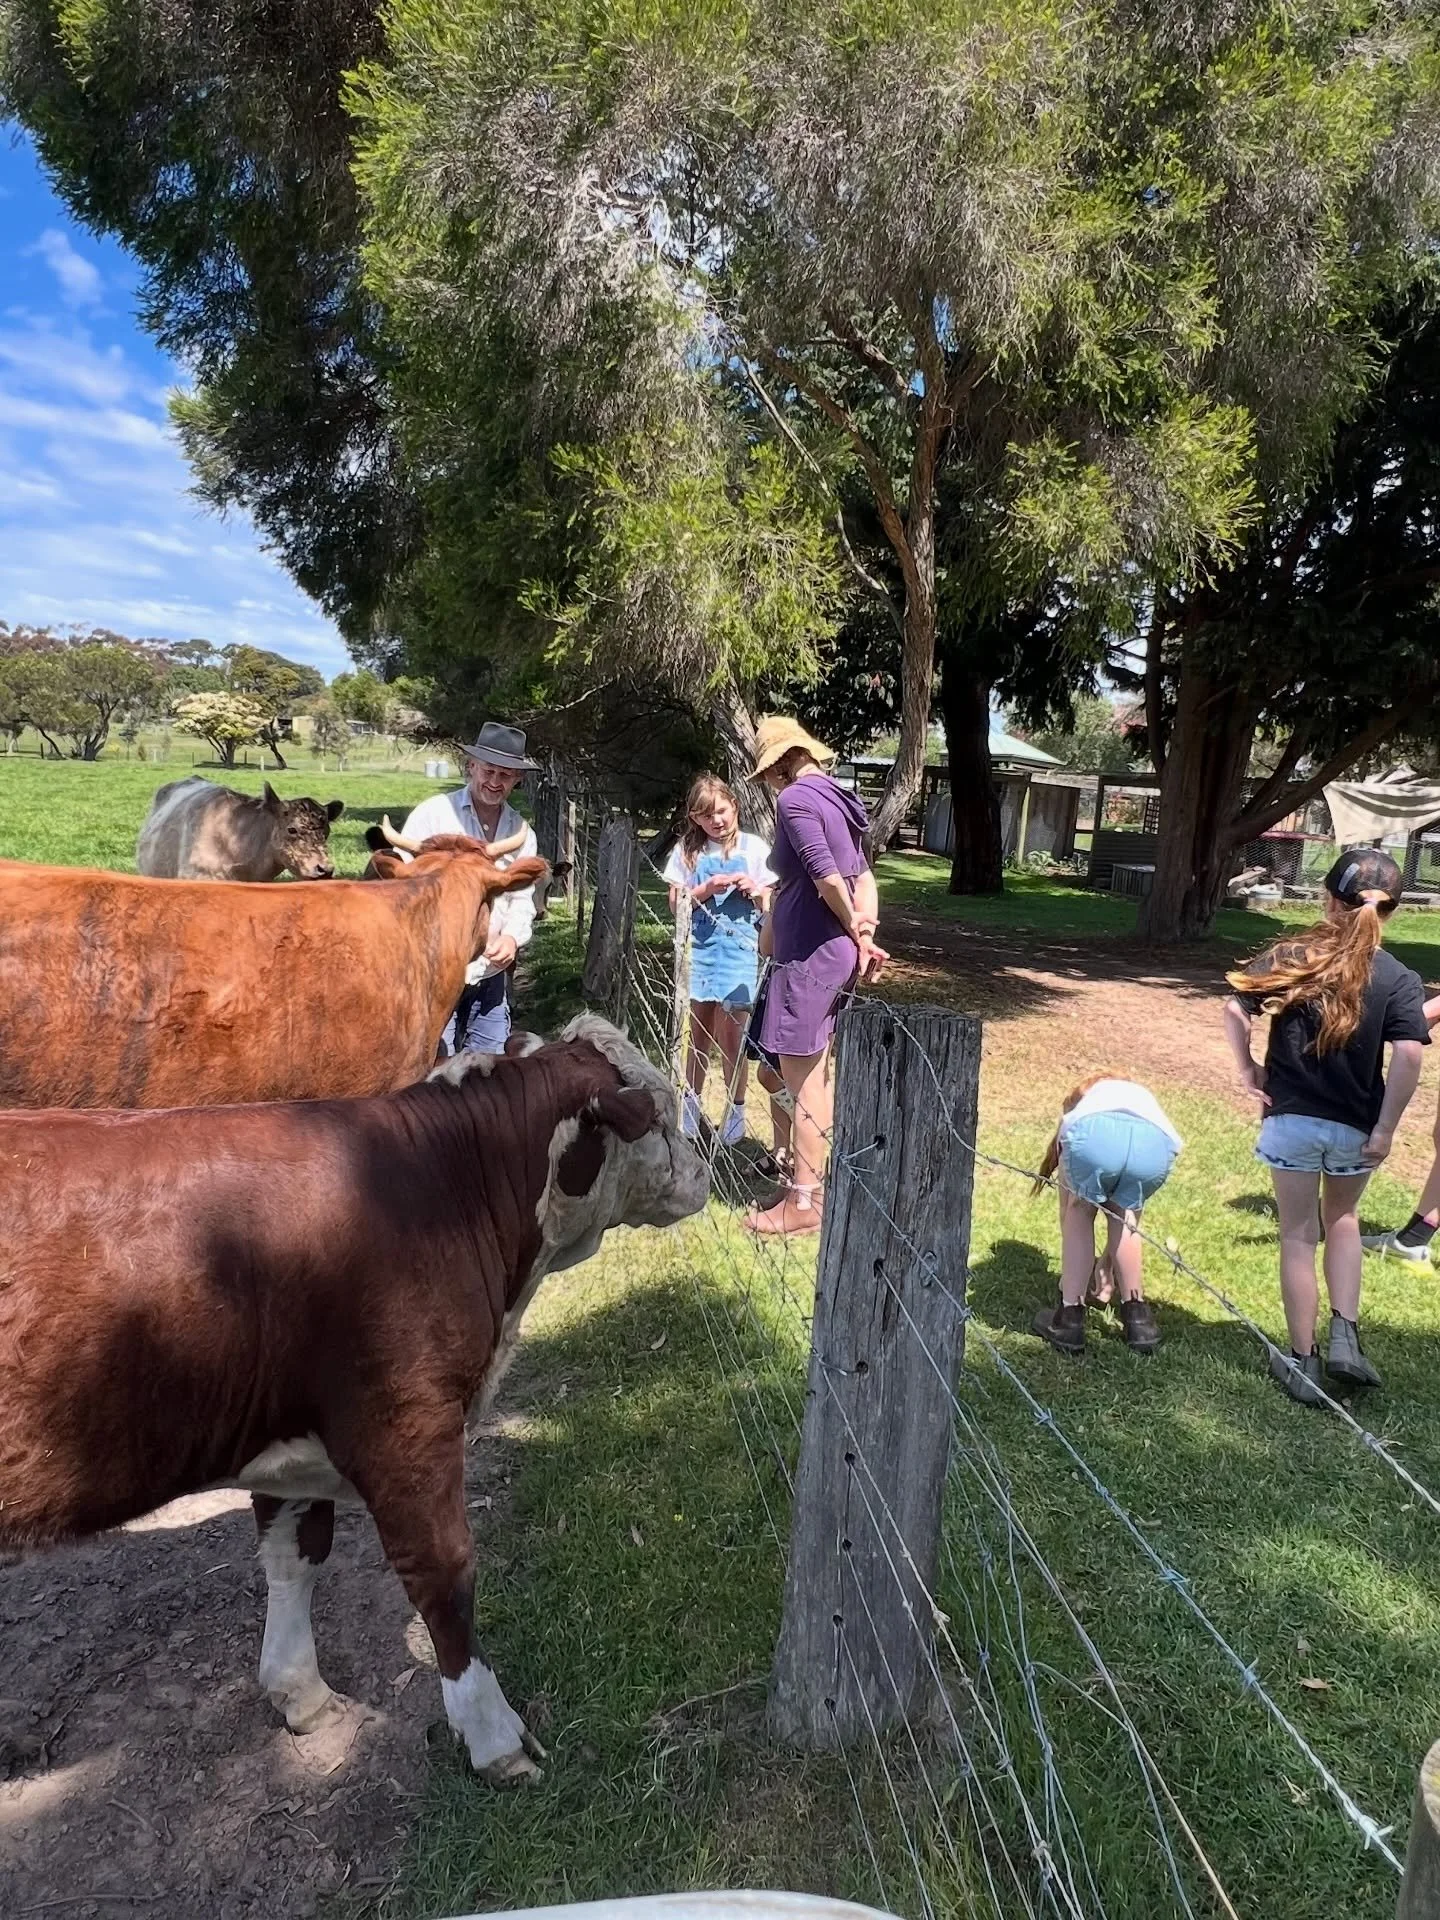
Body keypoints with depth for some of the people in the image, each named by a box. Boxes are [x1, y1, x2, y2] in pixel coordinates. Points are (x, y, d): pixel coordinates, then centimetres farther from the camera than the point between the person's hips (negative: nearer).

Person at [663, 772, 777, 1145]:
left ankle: (735, 1111, 13)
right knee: (700, 1034, 12)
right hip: (701, 948, 2)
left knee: (730, 1036, -2)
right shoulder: (688, 850, 3)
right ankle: (691, 1106, 27)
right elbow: (676, 903, 1)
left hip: (739, 949, -2)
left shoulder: (754, 848, 0)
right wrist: (707, 889, -14)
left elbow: (769, 905, 5)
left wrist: (754, 889, -15)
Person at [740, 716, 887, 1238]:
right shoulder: (833, 798, 15)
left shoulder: (794, 798, -13)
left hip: (809, 956, -10)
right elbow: (863, 877, 12)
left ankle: (802, 1204, 5)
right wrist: (865, 934, 1)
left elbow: (826, 878, -21)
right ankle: (811, 1180, 30)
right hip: (831, 955, 10)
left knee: (802, 1082, -2)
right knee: (812, 1077, 18)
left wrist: (856, 934, -7)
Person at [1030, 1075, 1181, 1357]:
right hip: (1155, 1142, 2)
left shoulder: (1077, 1101, 42)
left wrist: (1072, 1275, 54)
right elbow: (1127, 1213, 48)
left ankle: (1070, 1318, 25)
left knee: (1080, 1210, 28)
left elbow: (1065, 1209, 43)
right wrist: (1105, 1267, 59)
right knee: (1124, 1212, 32)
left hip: (1094, 1133, -2)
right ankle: (1136, 1316, 30)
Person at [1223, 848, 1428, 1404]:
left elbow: (1234, 1009, -12)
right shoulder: (1399, 979, -7)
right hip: (1355, 1127, 1)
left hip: (1291, 1118, -1)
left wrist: (1246, 1069, -2)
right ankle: (1345, 1337, 17)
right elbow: (1408, 1053, -18)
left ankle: (1303, 1363, 18)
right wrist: (1385, 1129, -11)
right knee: (1342, 1219, 26)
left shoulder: (1291, 957, -5)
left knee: (1298, 1236, 12)